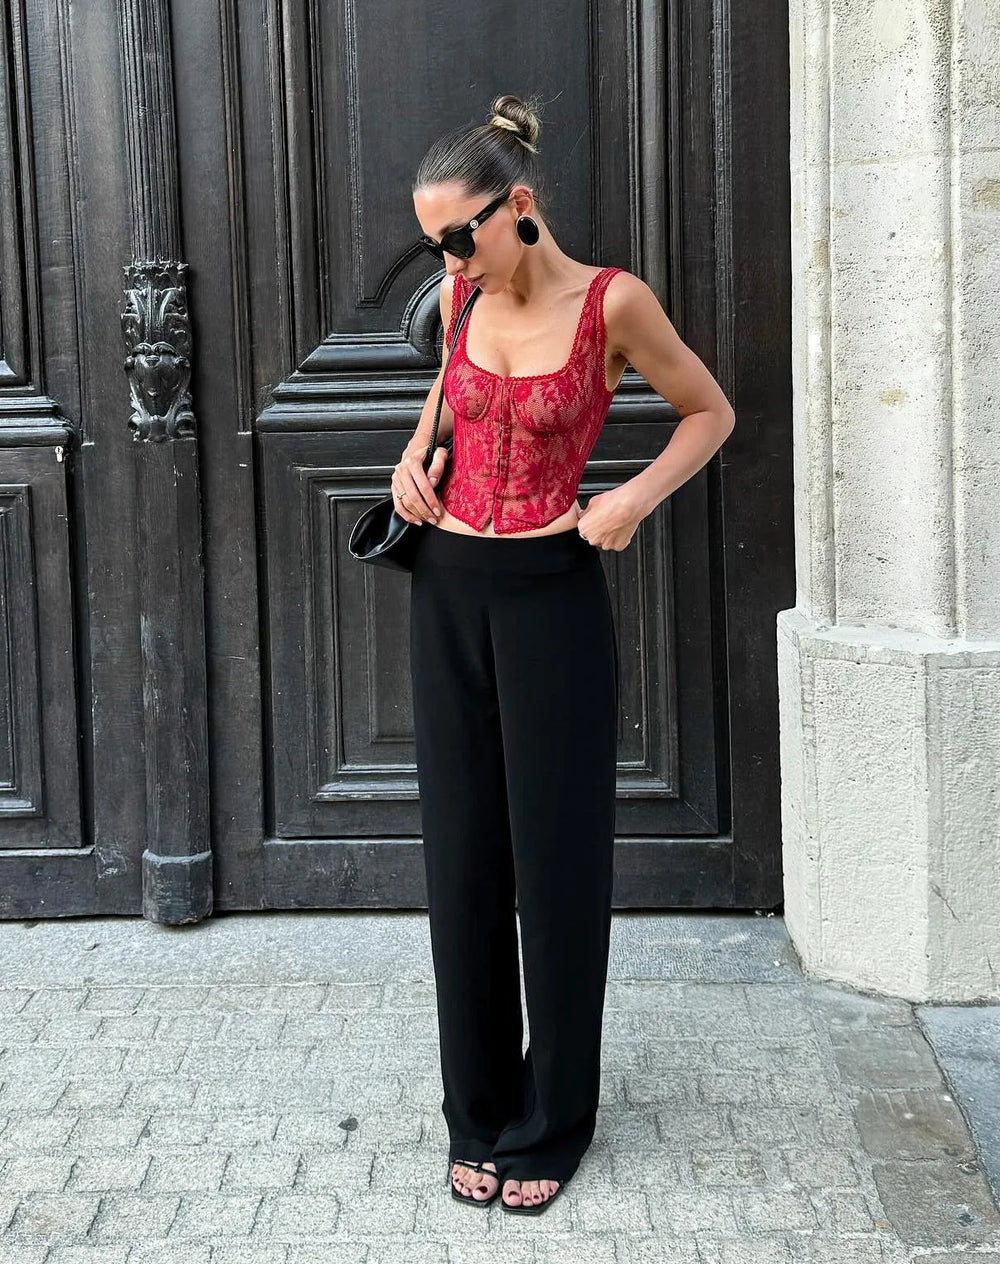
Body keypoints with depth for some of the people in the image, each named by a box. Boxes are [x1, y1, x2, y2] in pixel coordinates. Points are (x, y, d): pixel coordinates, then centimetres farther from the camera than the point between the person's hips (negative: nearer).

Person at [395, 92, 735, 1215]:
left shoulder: (613, 303, -10)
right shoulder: (461, 298, 3)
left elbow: (710, 412, 2)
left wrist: (636, 498, -12)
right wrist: (418, 449, 5)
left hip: (553, 592, -4)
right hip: (450, 586, 4)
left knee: (557, 858, 4)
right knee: (463, 857, 8)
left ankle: (551, 1124, 20)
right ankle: (478, 1116, 22)